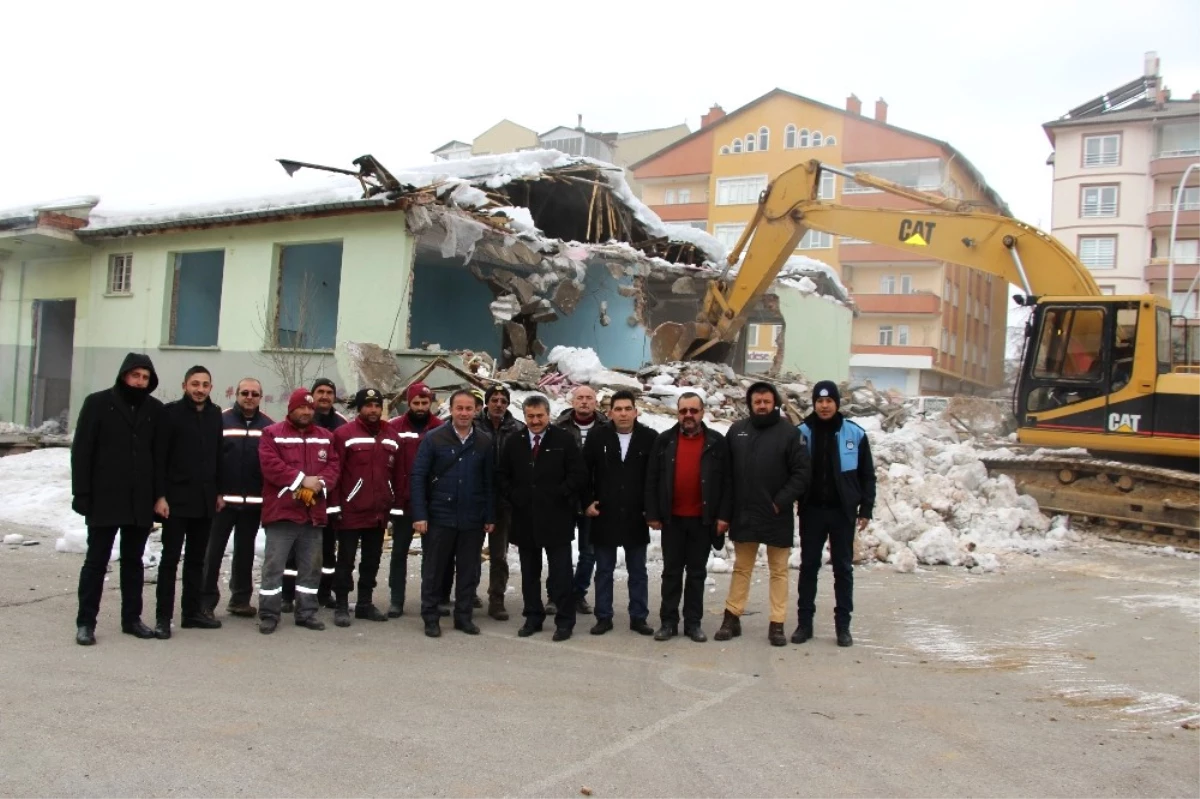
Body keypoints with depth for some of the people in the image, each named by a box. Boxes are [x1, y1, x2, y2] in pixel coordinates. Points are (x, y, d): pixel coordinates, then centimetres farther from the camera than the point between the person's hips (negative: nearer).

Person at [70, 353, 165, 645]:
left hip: (141, 502, 3)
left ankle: (132, 618, 21)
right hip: (104, 500, -3)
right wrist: (82, 494, -10)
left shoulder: (155, 410, 5)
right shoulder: (98, 403, -3)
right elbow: (81, 451, -5)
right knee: (96, 561, 3)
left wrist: (159, 496, 3)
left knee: (133, 561, 12)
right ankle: (85, 622, 11)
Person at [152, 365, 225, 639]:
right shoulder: (172, 412, -6)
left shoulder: (215, 414, 9)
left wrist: (218, 492, 13)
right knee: (170, 558, -1)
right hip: (176, 498, -5)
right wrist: (160, 495, -14)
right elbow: (159, 457, -9)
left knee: (197, 558, 12)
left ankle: (192, 610, 20)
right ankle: (163, 616, 5)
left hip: (205, 500, 5)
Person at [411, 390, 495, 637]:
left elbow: (489, 482, 5)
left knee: (469, 570, 9)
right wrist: (419, 514, -10)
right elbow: (418, 477, -4)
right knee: (433, 570, 7)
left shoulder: (485, 442, 2)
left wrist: (490, 517, 1)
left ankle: (464, 615, 22)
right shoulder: (434, 439, -3)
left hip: (473, 520, 2)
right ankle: (431, 617, 19)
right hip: (439, 517, -2)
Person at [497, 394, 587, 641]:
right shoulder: (514, 443, 9)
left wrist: (560, 495, -9)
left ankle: (564, 621, 9)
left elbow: (579, 474, -6)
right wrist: (513, 495, 2)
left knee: (560, 572, 1)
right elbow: (502, 475, 15)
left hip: (556, 518, -4)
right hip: (525, 518, 4)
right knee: (529, 572, 12)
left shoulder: (564, 440, -3)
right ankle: (533, 617, 22)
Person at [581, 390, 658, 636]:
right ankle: (603, 617, 19)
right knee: (604, 570, 9)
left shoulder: (650, 438, -5)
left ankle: (638, 617, 19)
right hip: (604, 517, 1)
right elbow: (584, 473, 5)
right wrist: (587, 502, 0)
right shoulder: (597, 438, -2)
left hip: (636, 517, 0)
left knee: (638, 571, 10)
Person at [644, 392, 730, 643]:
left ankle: (693, 622, 16)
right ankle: (668, 621, 14)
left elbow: (726, 481, -1)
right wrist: (653, 514, -3)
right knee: (671, 571, 7)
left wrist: (723, 515, -7)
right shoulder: (664, 440, 1)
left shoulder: (716, 442, -1)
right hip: (672, 518, 1)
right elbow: (652, 480, 2)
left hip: (703, 519, -1)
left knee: (697, 572, 8)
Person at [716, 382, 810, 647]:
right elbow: (725, 469, 7)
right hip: (744, 514, 3)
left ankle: (777, 624, 13)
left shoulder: (788, 433, -6)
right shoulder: (736, 430, 4)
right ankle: (732, 618, 20)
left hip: (777, 516, -3)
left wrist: (782, 501, -14)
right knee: (741, 568, 13)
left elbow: (802, 472, -9)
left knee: (779, 571, 7)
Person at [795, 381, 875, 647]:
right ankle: (804, 622, 15)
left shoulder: (855, 433, -1)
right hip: (812, 510, 0)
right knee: (809, 566, 7)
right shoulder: (802, 432, -1)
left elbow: (867, 475, 3)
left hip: (843, 511, 0)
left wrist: (866, 509, -1)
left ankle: (843, 625, 15)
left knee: (843, 567, 7)